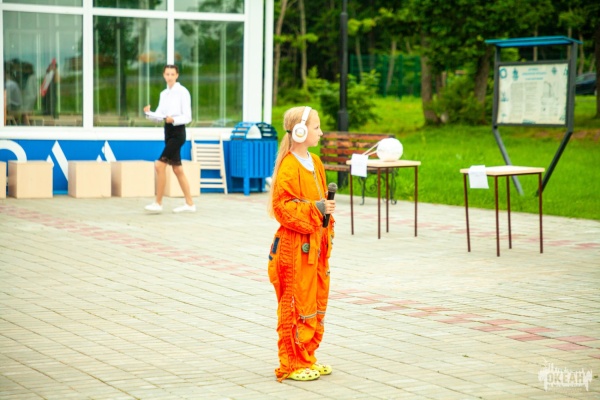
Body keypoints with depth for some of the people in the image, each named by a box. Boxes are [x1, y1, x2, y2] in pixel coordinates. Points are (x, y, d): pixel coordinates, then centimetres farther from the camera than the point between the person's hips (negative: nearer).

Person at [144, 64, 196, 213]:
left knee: (160, 165, -15)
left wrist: (173, 120, -28)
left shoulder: (183, 92, -10)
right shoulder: (164, 94, 12)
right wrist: (148, 112, -9)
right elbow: (159, 115, 10)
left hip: (178, 132, -8)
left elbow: (187, 117, -12)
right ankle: (189, 204, 19)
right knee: (177, 169, 11)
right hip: (168, 131, 8)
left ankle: (158, 203, -10)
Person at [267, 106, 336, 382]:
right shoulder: (289, 167, -16)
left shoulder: (315, 163, 11)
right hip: (296, 247, -9)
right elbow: (282, 206, -21)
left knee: (317, 303, 14)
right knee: (297, 305, -2)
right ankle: (292, 365, 6)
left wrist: (327, 227, 14)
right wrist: (316, 210, -24)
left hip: (316, 244, 9)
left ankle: (307, 359, 24)